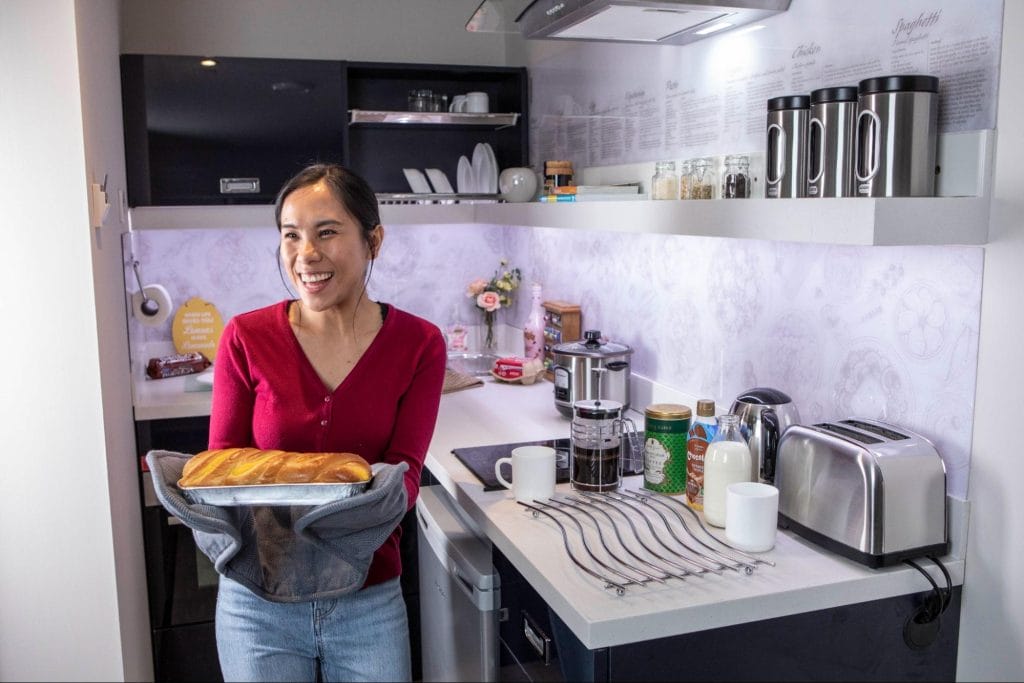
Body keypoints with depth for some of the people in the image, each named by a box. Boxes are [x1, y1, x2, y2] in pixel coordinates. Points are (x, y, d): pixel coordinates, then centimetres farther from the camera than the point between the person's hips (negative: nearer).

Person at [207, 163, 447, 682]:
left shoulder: (418, 344, -8)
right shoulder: (246, 338, -9)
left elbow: (405, 472, -11)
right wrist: (254, 510, -27)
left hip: (369, 601, 0)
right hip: (258, 603, 0)